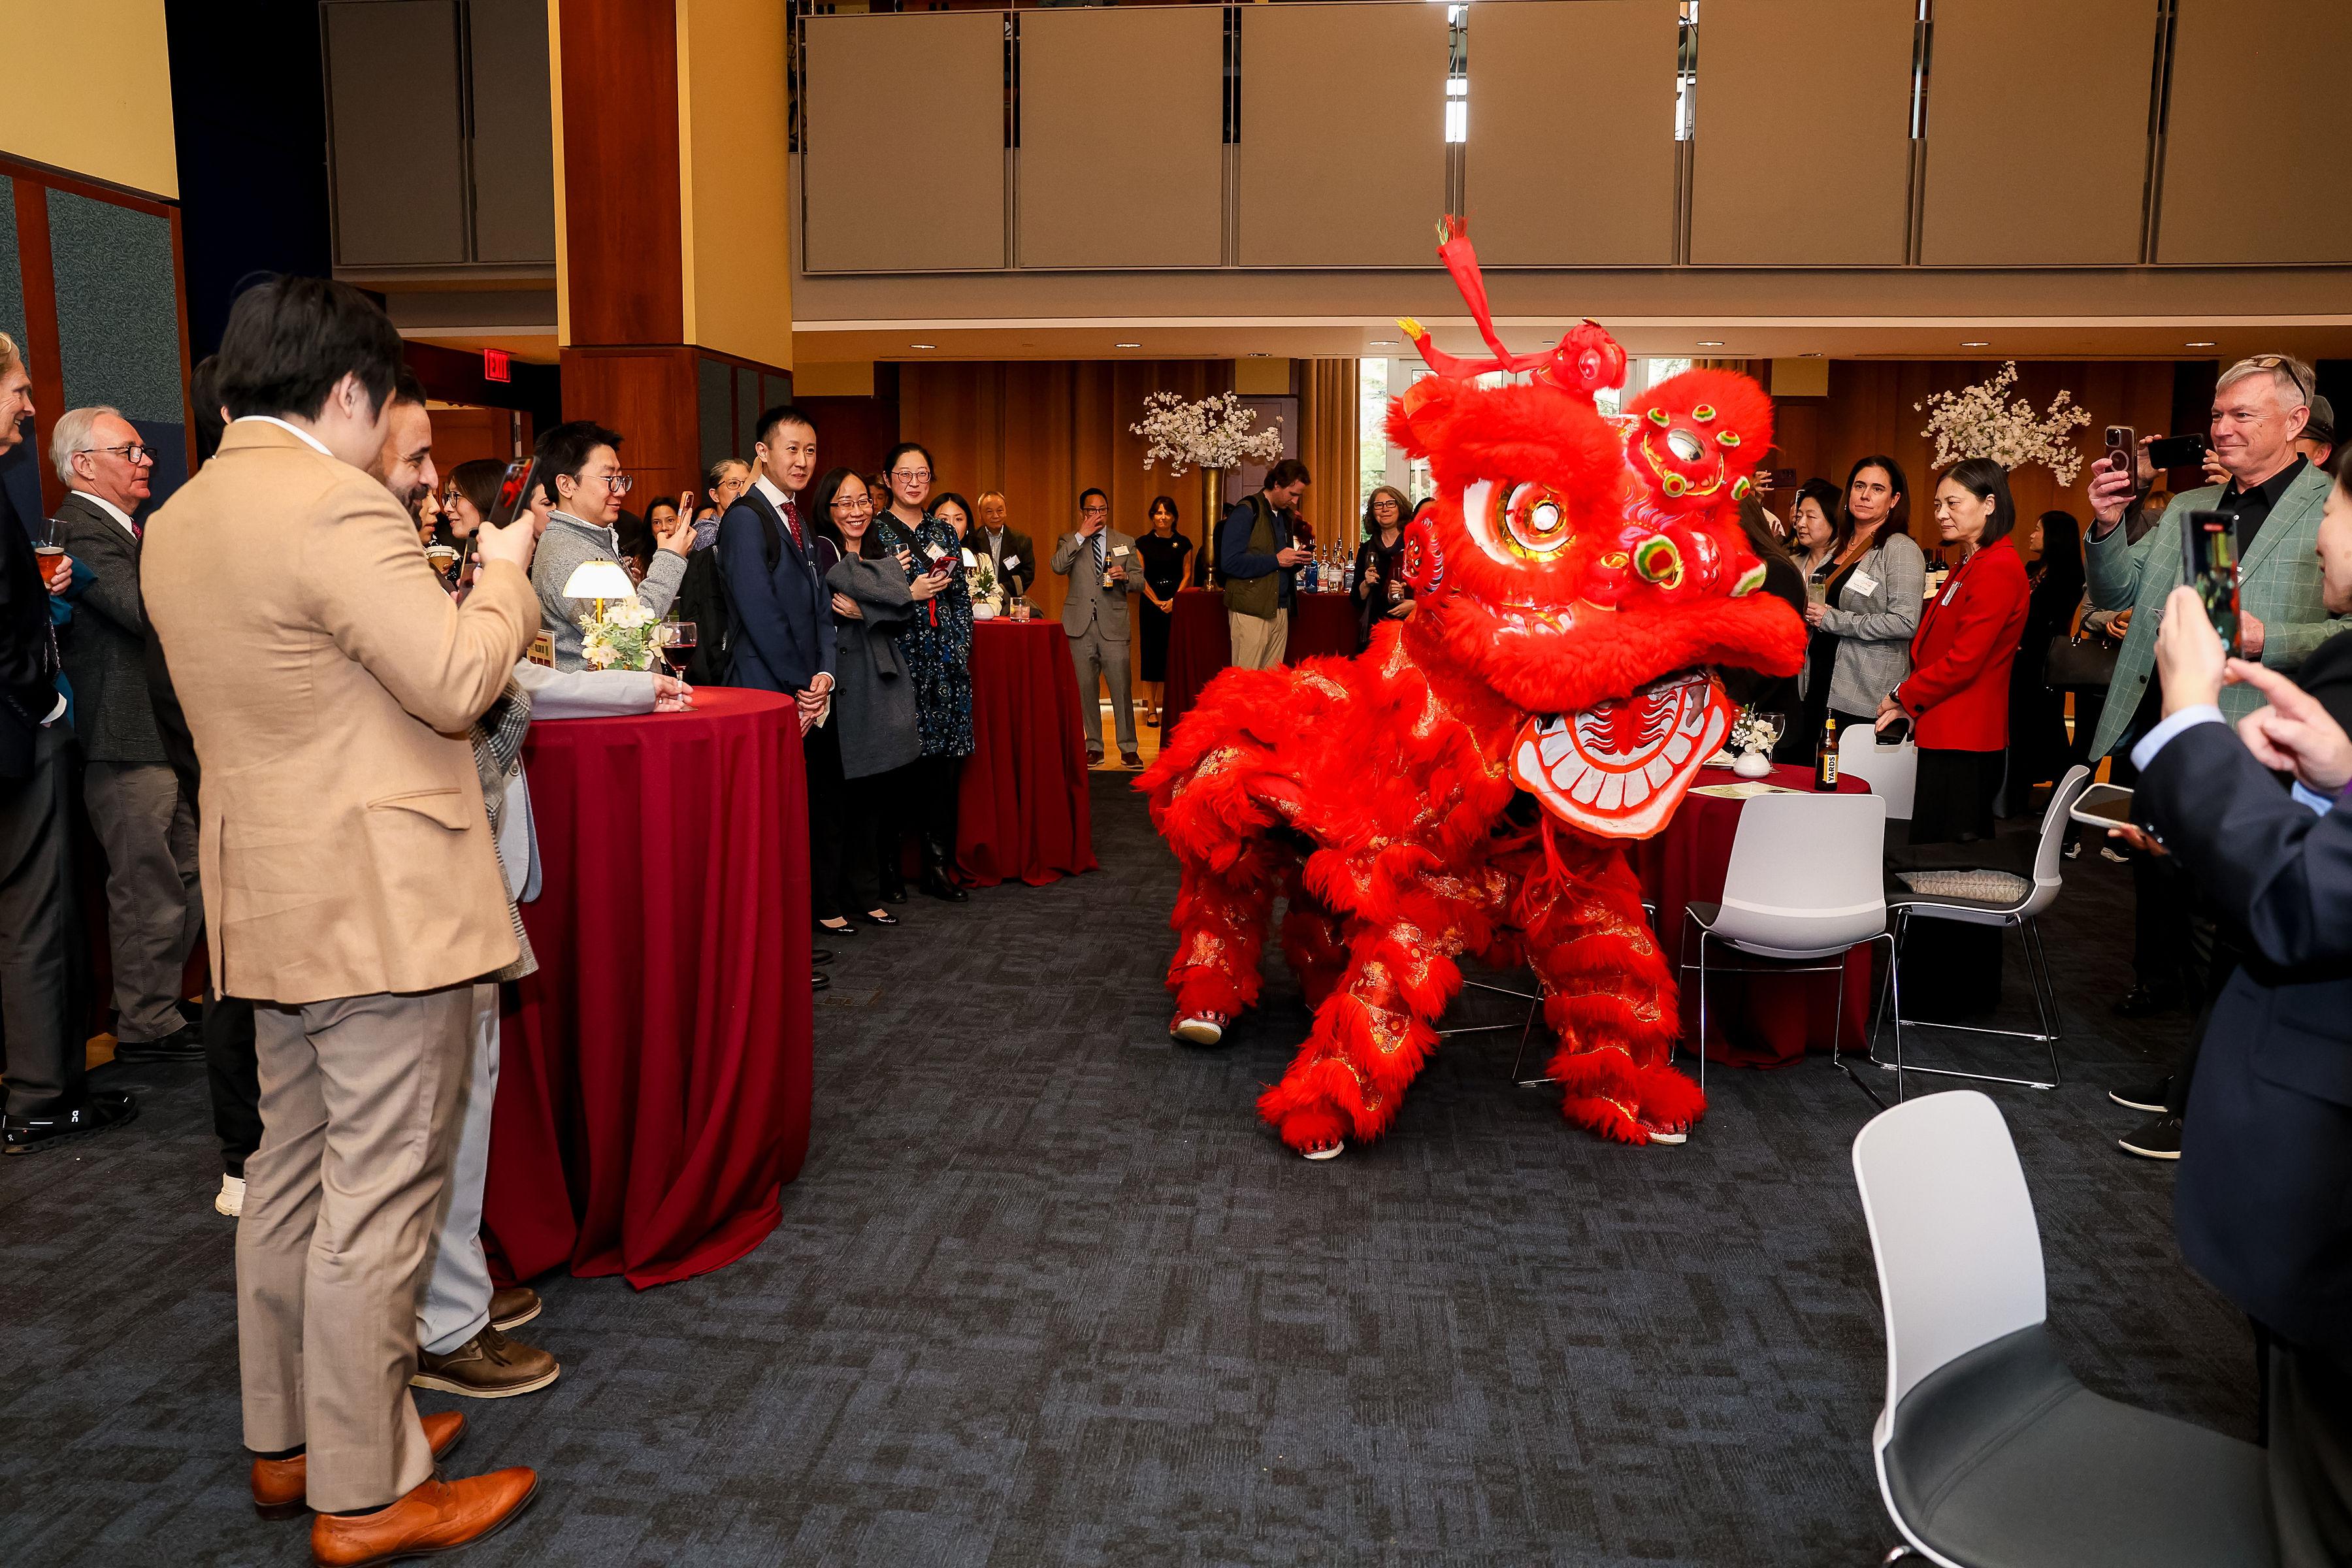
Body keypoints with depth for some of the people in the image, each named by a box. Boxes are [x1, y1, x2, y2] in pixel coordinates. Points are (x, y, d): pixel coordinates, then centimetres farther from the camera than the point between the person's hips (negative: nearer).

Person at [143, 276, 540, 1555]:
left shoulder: (178, 520, 12)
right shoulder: (336, 506, -18)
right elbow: (457, 683, -22)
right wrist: (502, 577, -4)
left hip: (272, 903, 10)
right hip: (382, 904, -10)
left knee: (290, 1175, 19)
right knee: (377, 1199, 0)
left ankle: (286, 1443, 33)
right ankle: (366, 1495, 12)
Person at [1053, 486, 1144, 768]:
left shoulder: (1125, 542, 13)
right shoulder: (1070, 541, 9)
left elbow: (1140, 582, 11)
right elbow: (1058, 566, -11)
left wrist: (1124, 577, -11)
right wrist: (1081, 535, -12)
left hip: (1113, 625, 0)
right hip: (1081, 626, 0)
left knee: (1122, 689, -5)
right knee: (1086, 689, 5)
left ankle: (1128, 749, 3)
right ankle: (1093, 747, 15)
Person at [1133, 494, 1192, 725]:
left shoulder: (1183, 543, 5)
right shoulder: (1143, 543, 3)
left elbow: (1187, 575, 3)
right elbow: (1140, 578, 0)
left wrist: (1174, 600, -11)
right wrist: (1157, 602, -9)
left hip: (1176, 604, 0)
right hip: (1151, 604, 0)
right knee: (1152, 652, -1)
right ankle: (1152, 708, 2)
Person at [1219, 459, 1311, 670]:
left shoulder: (1286, 516, 19)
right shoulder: (1246, 512, -6)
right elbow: (1230, 563, -16)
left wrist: (1297, 559, 4)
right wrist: (1276, 560, -15)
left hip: (1280, 611, 7)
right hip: (1250, 611, -7)